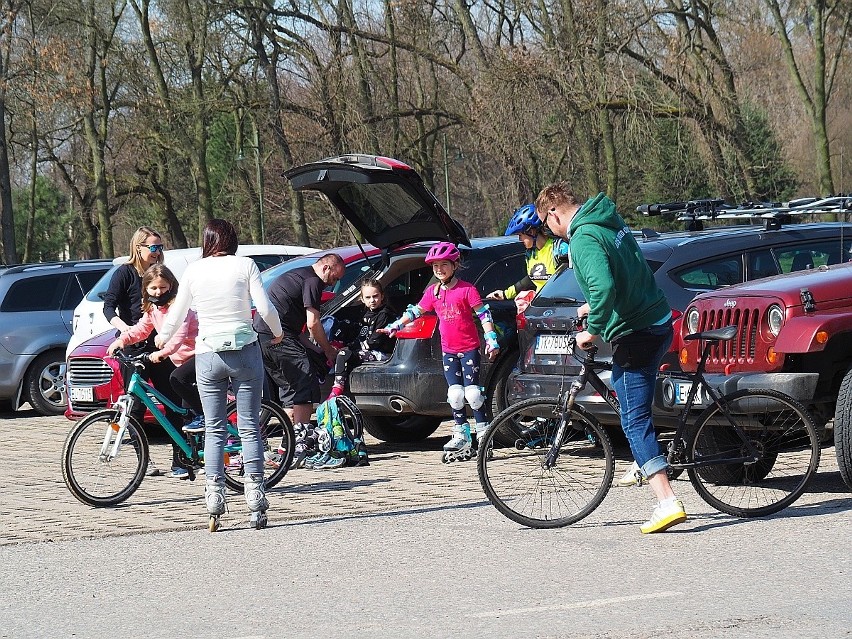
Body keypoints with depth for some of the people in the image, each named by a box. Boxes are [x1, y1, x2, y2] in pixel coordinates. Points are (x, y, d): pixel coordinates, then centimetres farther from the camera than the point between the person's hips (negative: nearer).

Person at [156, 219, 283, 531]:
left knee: (214, 430, 6)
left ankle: (214, 498, -2)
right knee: (249, 428, 4)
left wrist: (161, 340, 29)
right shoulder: (245, 265, -1)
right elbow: (265, 308, -6)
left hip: (208, 356, 1)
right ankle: (255, 499, -1)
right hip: (245, 352, -1)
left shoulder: (193, 271, 3)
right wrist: (277, 333, 14)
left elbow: (176, 315, 10)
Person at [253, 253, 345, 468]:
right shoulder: (313, 281, -6)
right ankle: (300, 444, -16)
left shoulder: (295, 275, 26)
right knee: (306, 386, -9)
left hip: (260, 336, 10)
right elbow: (313, 324, -10)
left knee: (290, 389, 15)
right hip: (280, 338, -10)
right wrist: (328, 350, 3)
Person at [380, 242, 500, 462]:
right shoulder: (433, 292, 7)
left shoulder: (467, 289, -9)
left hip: (469, 348, -5)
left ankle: (482, 432, 2)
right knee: (455, 394, -1)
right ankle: (461, 435, 7)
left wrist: (491, 340, -16)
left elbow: (483, 314, -9)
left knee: (472, 392, -8)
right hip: (449, 350, 5)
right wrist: (395, 326, 15)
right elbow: (416, 311, 17)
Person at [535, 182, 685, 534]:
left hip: (634, 335, -10)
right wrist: (595, 308, 28)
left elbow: (603, 287, -31)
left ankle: (667, 502, -16)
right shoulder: (611, 224, 14)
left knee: (635, 421, -8)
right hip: (659, 323, 10)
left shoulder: (584, 239, -16)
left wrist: (593, 330, -19)